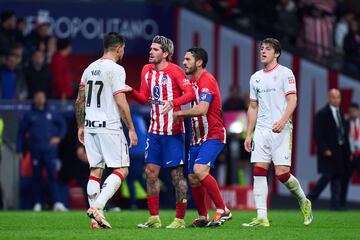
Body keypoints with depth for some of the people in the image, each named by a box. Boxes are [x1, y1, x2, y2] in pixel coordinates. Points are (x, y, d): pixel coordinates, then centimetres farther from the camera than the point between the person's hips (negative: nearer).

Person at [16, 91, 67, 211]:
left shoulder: (51, 114, 11)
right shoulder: (29, 115, 8)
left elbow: (63, 124, 20)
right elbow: (21, 133, 8)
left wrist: (59, 137, 4)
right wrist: (19, 151, 2)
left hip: (50, 150, 0)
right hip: (36, 151, 0)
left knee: (53, 175, -9)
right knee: (36, 177, 3)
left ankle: (57, 203, -17)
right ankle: (37, 204, 8)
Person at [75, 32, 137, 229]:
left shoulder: (90, 68, 12)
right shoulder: (116, 69, -10)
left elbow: (79, 100, 16)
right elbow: (120, 102, -15)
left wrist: (80, 126, 24)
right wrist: (131, 129, -9)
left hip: (90, 126, 7)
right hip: (109, 126, -7)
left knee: (96, 170, 9)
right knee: (121, 170, -2)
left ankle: (95, 219, 6)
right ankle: (97, 207, -18)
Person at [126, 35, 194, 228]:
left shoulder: (175, 71, -10)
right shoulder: (147, 70, 10)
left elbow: (190, 93, -18)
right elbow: (144, 98, 14)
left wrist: (173, 102, -33)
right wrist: (132, 91, -5)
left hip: (173, 131, -7)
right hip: (154, 130, 7)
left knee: (176, 173, -3)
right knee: (151, 171, 4)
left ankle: (180, 219, 2)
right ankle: (154, 218, 10)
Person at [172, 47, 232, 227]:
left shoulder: (207, 80, -16)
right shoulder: (191, 81, 14)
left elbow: (201, 109, -28)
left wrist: (178, 113, -20)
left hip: (213, 136, -9)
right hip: (197, 138, 9)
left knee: (200, 170, -26)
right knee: (193, 179, 7)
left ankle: (223, 211, -19)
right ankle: (202, 218, 19)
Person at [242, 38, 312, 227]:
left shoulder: (285, 73, -1)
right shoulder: (255, 78, 17)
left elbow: (292, 100, -10)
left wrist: (283, 120, -26)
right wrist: (248, 134, 15)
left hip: (281, 130, -5)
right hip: (261, 131, 6)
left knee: (282, 173, -11)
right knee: (258, 171, -6)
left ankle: (303, 202, 15)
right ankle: (262, 218, -7)